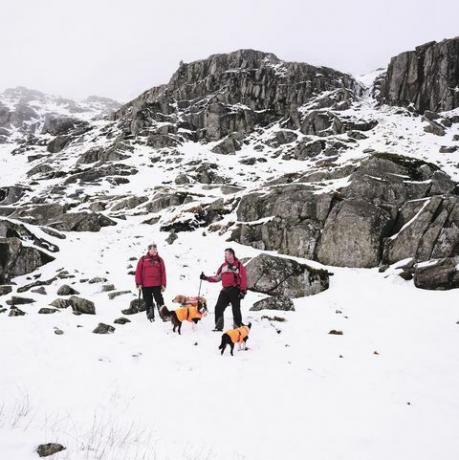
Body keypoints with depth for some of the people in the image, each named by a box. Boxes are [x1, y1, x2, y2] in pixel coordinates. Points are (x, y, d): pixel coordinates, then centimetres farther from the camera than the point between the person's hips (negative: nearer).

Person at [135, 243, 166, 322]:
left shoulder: (159, 260, 7)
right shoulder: (143, 259, 4)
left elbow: (163, 272, 5)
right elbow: (138, 271, 2)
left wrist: (163, 284, -1)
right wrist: (139, 283, -4)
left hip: (157, 285, 0)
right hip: (145, 285, 0)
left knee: (159, 300, -3)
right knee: (148, 301, 6)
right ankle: (150, 317, 15)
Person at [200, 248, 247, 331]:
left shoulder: (238, 265, -3)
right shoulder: (223, 266, 16)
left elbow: (244, 278, -6)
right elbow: (217, 278, 20)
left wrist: (243, 291, -12)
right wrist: (206, 278, 10)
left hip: (235, 290, -6)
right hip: (225, 290, 6)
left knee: (236, 310, -3)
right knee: (218, 308, 1)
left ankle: (238, 327, 6)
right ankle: (219, 327, 9)